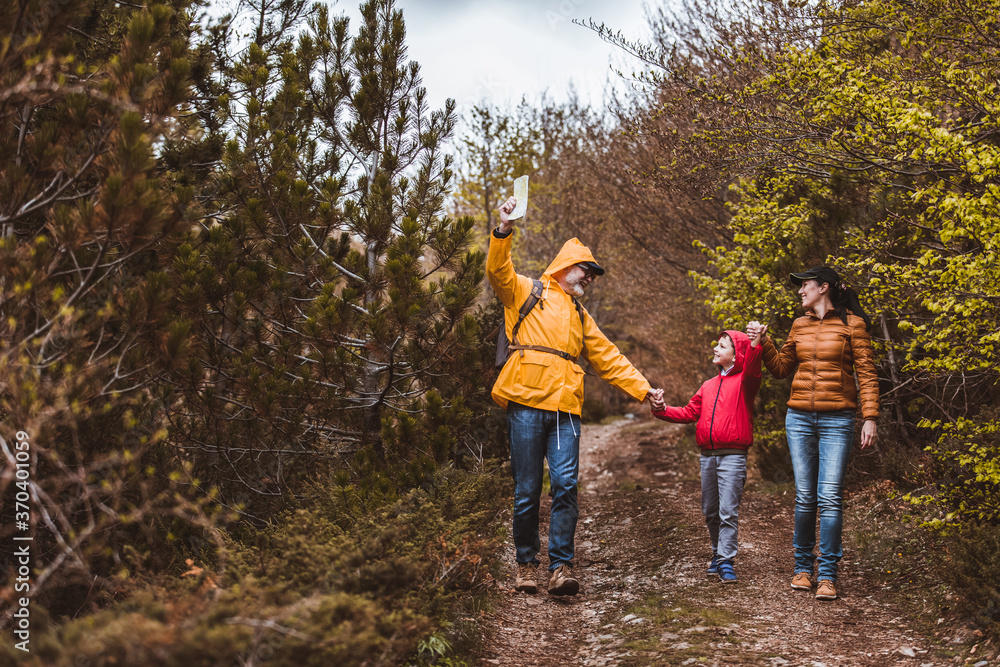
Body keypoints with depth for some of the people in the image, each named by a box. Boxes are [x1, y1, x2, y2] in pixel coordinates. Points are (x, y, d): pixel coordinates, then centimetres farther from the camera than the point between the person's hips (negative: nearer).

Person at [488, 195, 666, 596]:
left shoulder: (580, 317, 30)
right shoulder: (526, 292, 14)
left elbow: (608, 358, 27)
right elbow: (498, 271, -5)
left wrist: (643, 389, 18)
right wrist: (504, 231, -21)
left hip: (565, 408, 4)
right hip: (526, 403, -4)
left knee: (565, 485, -10)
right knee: (527, 491, -2)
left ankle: (561, 567, -10)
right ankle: (526, 566, 10)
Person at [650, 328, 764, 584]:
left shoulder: (744, 381, 0)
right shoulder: (709, 386, 19)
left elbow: (751, 371, -24)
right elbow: (689, 413, 17)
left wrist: (755, 346, -41)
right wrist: (663, 410, 2)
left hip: (733, 456, -6)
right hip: (707, 455, 6)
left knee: (728, 511, -9)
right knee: (710, 511, 12)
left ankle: (726, 561, -6)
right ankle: (718, 553, 26)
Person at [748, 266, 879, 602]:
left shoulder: (851, 324, 0)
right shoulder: (800, 325, 13)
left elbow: (866, 372, -3)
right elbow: (782, 368, 21)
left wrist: (870, 417, -10)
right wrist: (763, 341, 7)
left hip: (837, 420, -4)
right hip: (800, 418, 4)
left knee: (830, 497, -8)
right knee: (805, 497, 5)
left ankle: (827, 575, -3)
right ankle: (803, 568, 15)